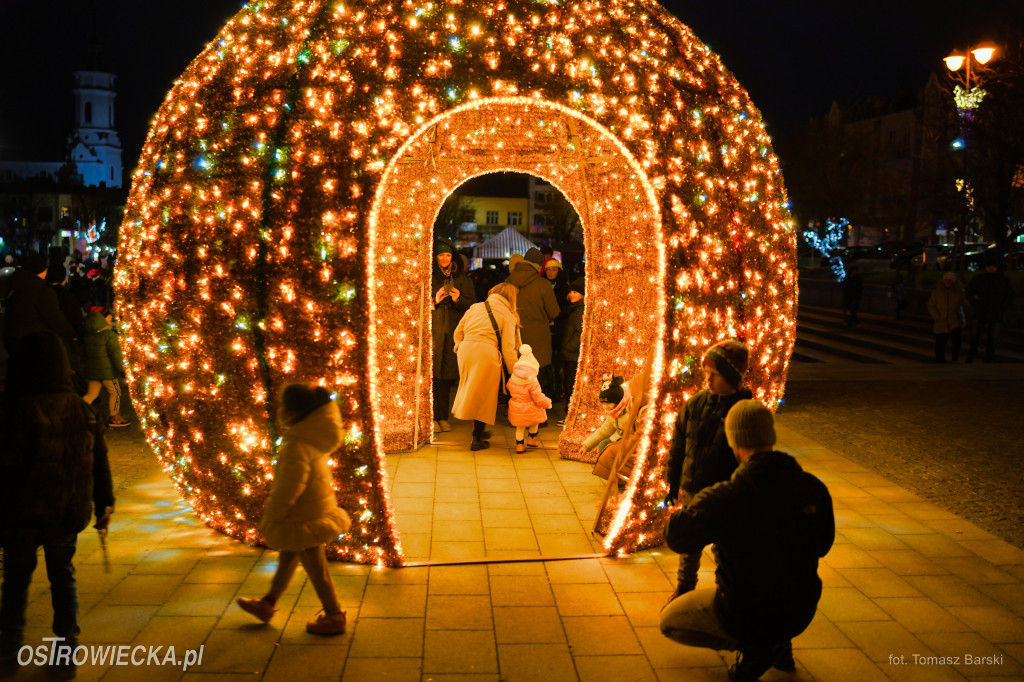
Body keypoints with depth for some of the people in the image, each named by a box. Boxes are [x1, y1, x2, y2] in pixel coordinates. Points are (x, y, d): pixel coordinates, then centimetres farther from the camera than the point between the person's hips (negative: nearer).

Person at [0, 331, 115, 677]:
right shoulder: (82, 410, -3)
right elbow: (100, 464, 4)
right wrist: (104, 505, 14)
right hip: (69, 513, 4)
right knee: (63, 577, 15)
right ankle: (67, 654, 19)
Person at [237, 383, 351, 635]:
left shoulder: (297, 446, -31)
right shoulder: (314, 437, -1)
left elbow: (288, 488, -28)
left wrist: (270, 517, -14)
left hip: (304, 518, -10)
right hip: (316, 508, 10)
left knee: (315, 567, 7)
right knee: (287, 557, 24)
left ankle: (334, 617, 23)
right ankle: (267, 604, 42)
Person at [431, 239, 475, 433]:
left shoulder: (461, 278, 11)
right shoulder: (428, 276, 4)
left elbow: (472, 304, 8)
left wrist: (458, 299, -10)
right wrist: (434, 300, -13)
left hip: (452, 333, 2)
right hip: (432, 331, -2)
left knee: (446, 375, 4)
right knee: (432, 373, -7)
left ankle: (443, 417, 11)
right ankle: (431, 416, -1)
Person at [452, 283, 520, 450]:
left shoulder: (475, 307, 19)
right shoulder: (508, 316, 7)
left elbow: (458, 332, 20)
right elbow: (508, 349, 2)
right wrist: (515, 373, 8)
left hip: (465, 349, 4)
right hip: (486, 352, -4)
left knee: (470, 391, 19)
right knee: (484, 395, 7)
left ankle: (478, 430, 30)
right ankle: (477, 439, 12)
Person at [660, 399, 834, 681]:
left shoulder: (725, 498, -27)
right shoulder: (814, 489, -10)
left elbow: (678, 537, -22)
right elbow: (823, 545, 6)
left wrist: (675, 515, 1)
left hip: (747, 614, -5)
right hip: (801, 613, 6)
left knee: (669, 620, 19)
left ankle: (752, 647, 3)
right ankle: (778, 646, 24)